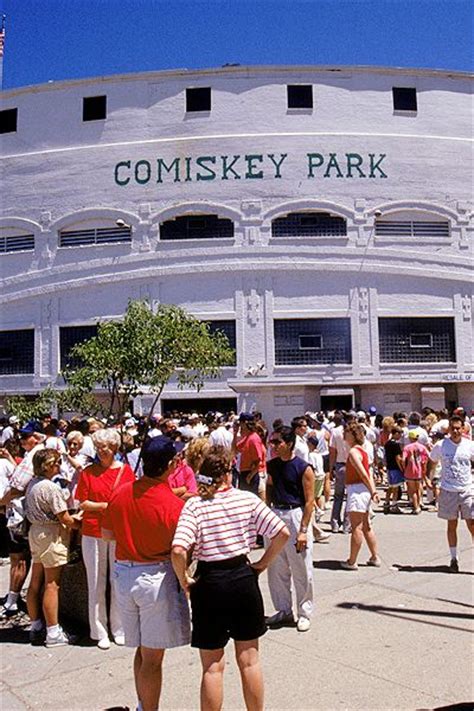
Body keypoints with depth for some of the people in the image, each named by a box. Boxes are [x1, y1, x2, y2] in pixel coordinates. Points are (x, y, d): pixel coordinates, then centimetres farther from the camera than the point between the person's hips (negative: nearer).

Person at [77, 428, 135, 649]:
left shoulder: (126, 470, 2)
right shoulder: (88, 472, 1)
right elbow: (82, 504, -1)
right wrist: (105, 505, -13)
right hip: (93, 532, 0)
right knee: (96, 583, 7)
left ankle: (119, 628, 22)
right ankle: (100, 632, 19)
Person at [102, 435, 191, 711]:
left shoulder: (120, 493, -4)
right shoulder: (174, 504, -22)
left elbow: (106, 533, 9)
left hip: (123, 572, 6)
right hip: (156, 576, -6)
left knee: (142, 651, 23)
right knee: (153, 657, 8)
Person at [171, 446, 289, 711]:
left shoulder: (194, 505, -13)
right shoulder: (248, 499, -8)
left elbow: (178, 550, -25)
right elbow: (282, 533, -8)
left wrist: (184, 580, -8)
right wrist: (263, 563, 4)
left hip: (209, 582, -1)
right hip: (244, 578, 2)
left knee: (212, 666, 13)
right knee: (250, 659, 18)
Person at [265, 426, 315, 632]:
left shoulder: (303, 468, -11)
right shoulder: (271, 465, 6)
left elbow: (309, 501, -11)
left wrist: (303, 530, -15)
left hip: (295, 516, -6)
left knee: (301, 570, 4)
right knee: (275, 569, 13)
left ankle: (304, 613, 20)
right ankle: (284, 610, 29)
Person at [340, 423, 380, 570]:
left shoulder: (353, 451, -15)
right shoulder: (362, 450, 15)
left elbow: (364, 474, -19)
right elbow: (368, 474, 11)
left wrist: (372, 491, -12)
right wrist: (373, 491, 8)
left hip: (357, 490, -10)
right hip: (364, 491, 10)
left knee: (356, 527, -4)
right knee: (366, 526, 17)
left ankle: (352, 561, 3)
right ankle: (375, 558, 24)